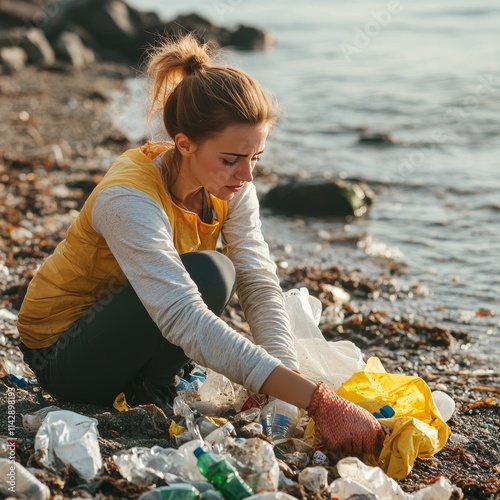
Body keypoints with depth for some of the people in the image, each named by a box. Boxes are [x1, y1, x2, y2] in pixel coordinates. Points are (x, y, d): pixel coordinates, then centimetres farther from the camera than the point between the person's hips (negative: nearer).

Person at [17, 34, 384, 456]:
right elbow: (186, 322, -44)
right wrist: (317, 401, -50)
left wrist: (287, 371, -37)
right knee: (209, 274, -28)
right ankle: (150, 404, -10)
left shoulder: (230, 185, -11)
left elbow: (260, 284, -17)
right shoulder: (128, 199, -33)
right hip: (59, 352, -7)